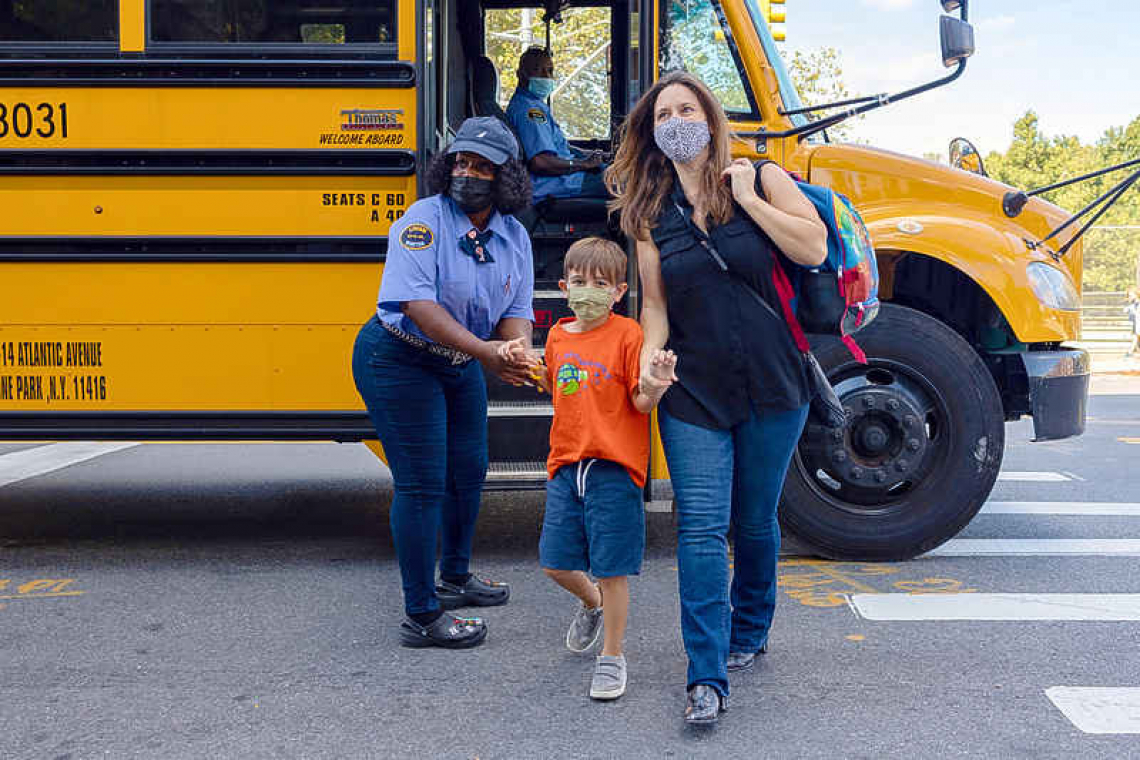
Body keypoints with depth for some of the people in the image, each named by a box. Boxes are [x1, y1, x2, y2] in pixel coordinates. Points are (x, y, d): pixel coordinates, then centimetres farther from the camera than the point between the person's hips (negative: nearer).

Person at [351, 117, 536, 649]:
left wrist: (517, 354, -25)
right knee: (422, 483, -7)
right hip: (400, 361, -7)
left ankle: (455, 576, 41)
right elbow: (418, 303, -30)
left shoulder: (514, 236, -1)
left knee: (468, 471, 19)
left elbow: (516, 311, -3)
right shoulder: (423, 221, -20)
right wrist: (485, 352, -35)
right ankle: (421, 615, 3)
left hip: (460, 365, 8)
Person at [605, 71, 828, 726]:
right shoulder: (652, 212, 6)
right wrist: (648, 357, -13)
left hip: (772, 388, 0)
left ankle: (749, 630, 38)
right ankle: (708, 678, -5)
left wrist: (747, 199, -11)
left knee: (754, 521, 13)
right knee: (701, 528, -8)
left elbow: (814, 248, -11)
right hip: (693, 394, 1)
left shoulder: (762, 181, 2)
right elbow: (655, 305, 5)